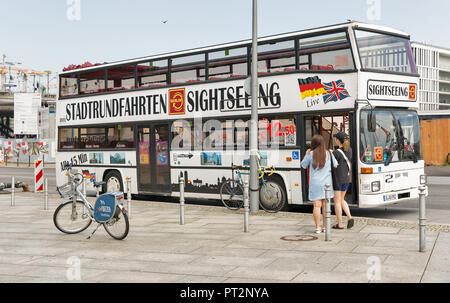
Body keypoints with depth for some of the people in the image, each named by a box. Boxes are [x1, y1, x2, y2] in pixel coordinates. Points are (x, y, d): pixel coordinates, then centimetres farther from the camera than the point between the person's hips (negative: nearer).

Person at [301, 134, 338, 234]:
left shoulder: (310, 154, -6)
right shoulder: (328, 154, 0)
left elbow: (303, 165, 5)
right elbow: (335, 165, 9)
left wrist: (306, 154, 19)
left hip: (315, 183, -2)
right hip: (326, 183, 2)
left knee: (317, 205, -1)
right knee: (325, 205, 8)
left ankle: (318, 228, -3)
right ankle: (325, 227, 12)